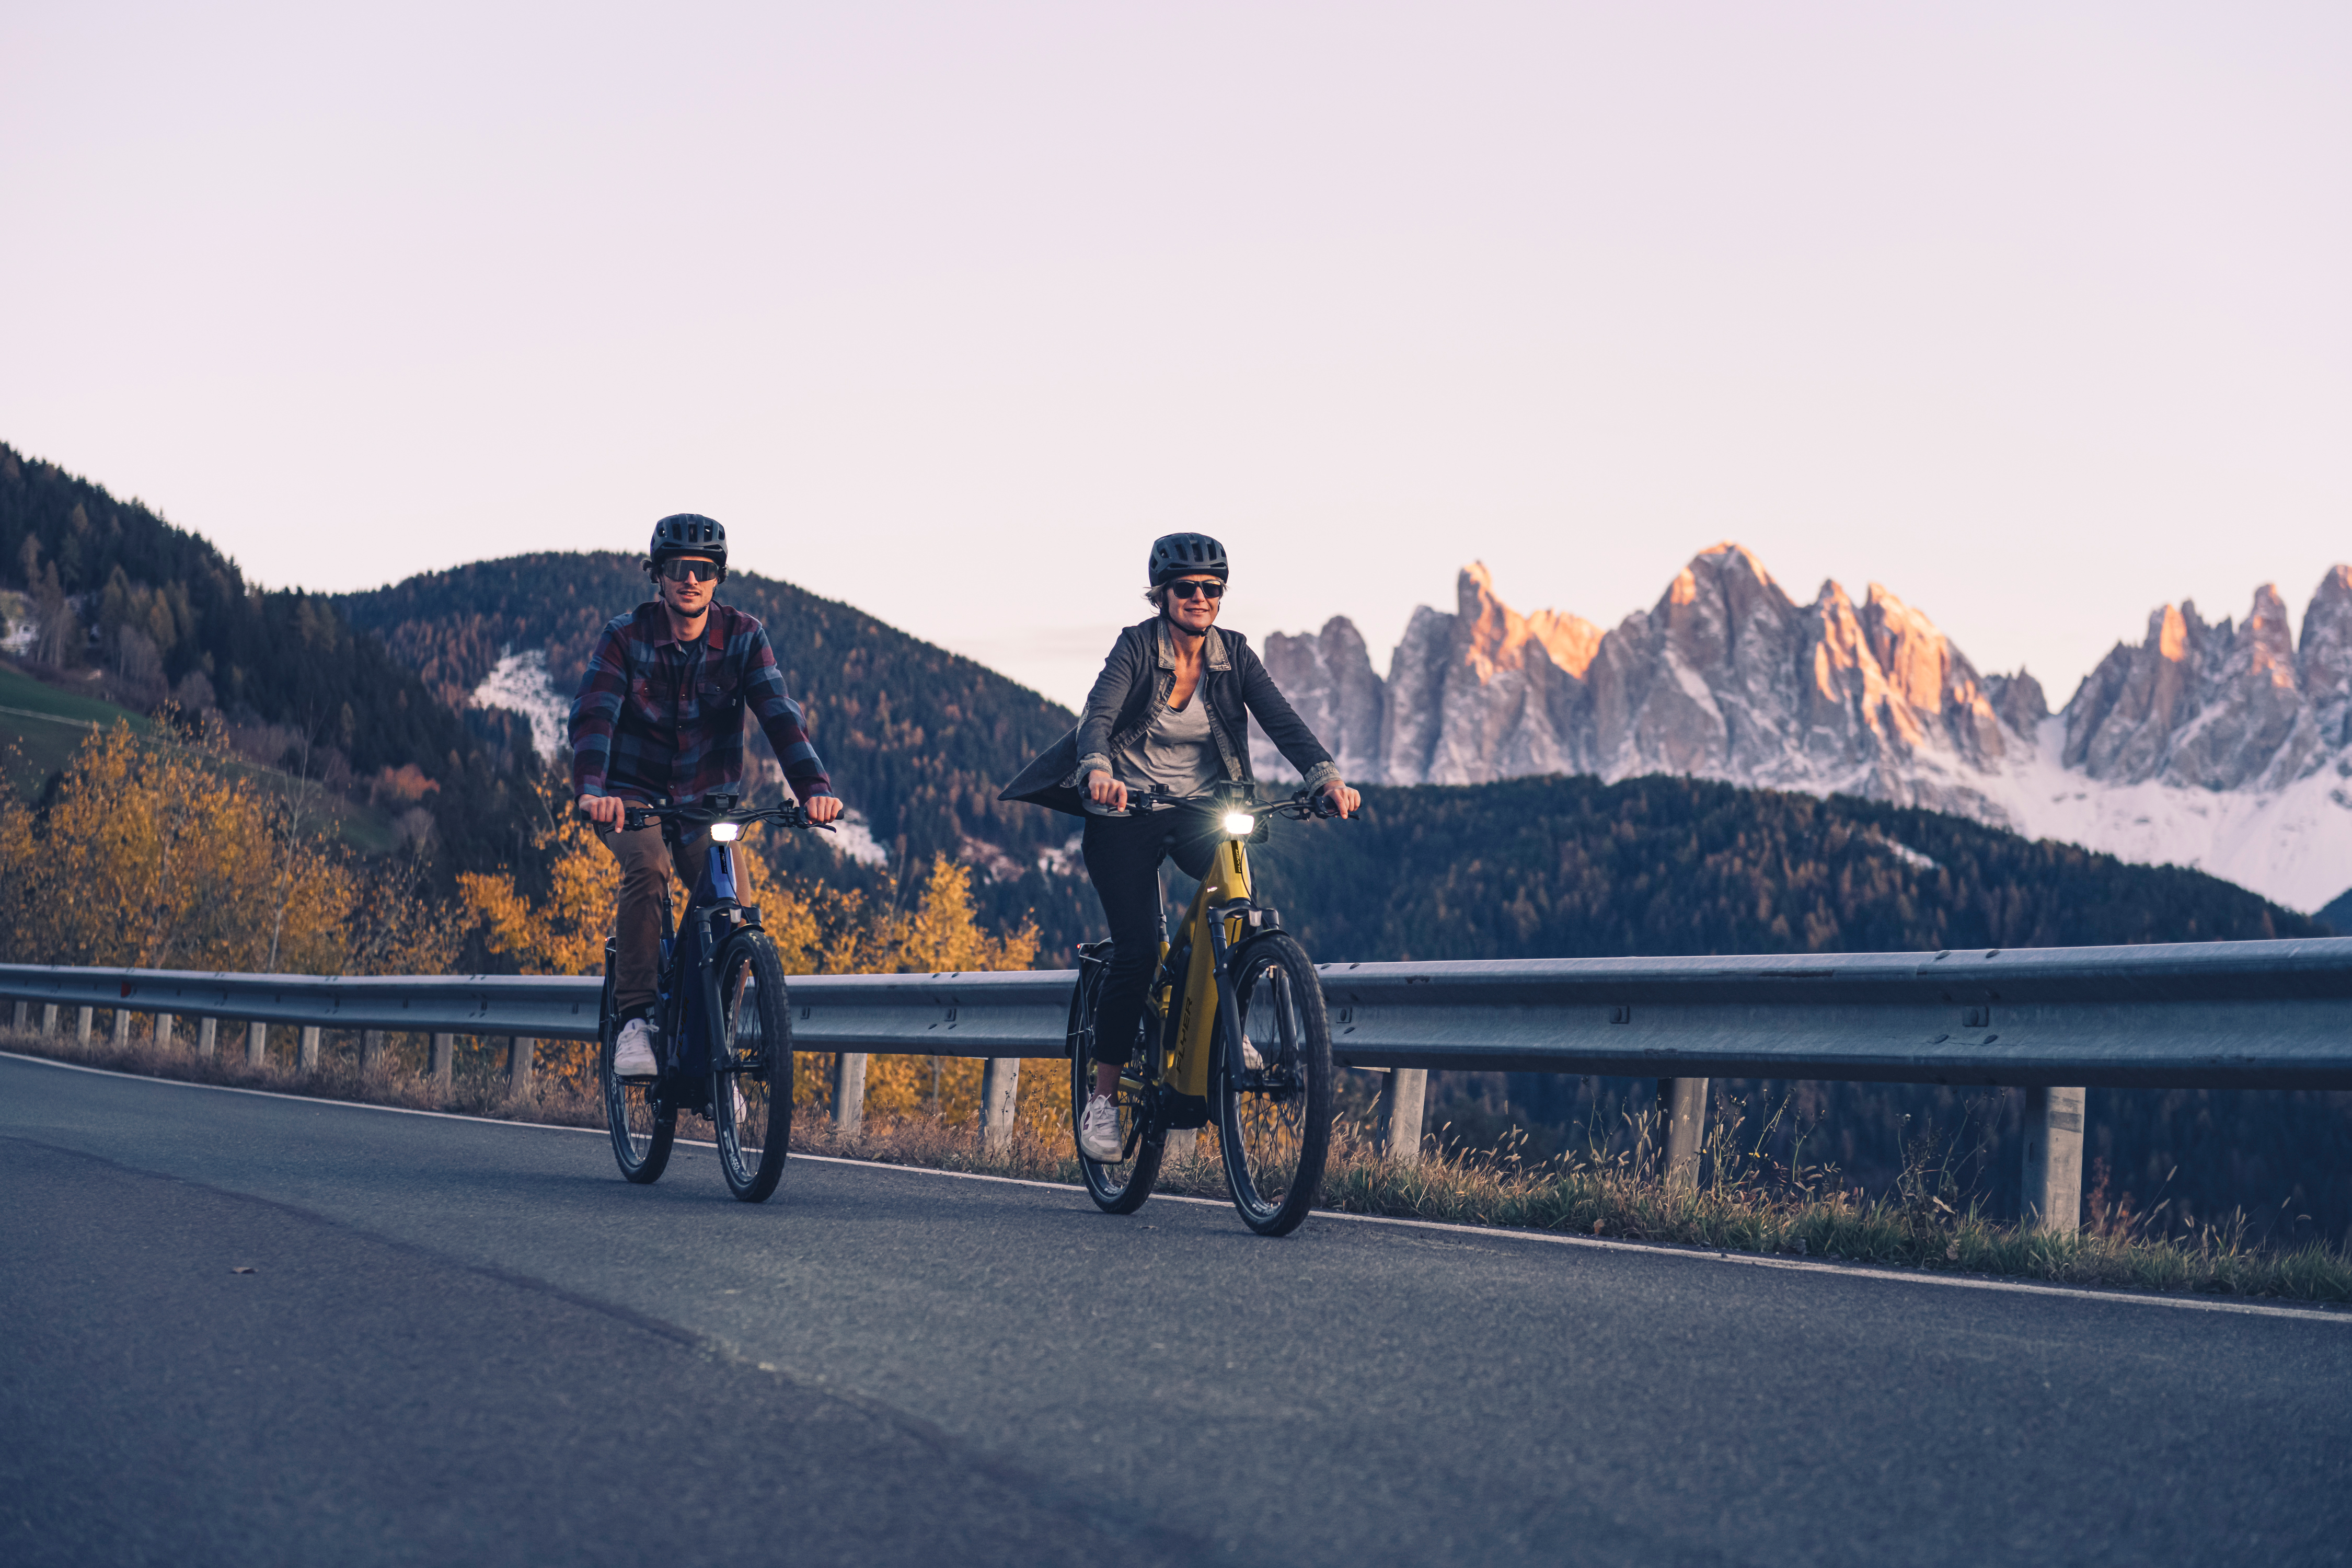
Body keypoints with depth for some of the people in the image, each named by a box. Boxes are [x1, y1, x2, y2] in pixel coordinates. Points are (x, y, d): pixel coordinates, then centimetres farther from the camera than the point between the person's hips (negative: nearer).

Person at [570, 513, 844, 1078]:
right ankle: (634, 1021, -28)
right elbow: (593, 714, -23)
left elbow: (779, 715, -17)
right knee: (647, 867, -33)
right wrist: (590, 790, -43)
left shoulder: (743, 636, -7)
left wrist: (814, 788, -35)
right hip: (633, 798, -2)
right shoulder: (626, 635, -11)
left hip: (705, 802, 2)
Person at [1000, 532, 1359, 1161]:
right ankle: (1102, 1098, -3)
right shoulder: (1136, 648, -13)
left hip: (1200, 811, 3)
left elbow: (1282, 721, -13)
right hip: (1126, 811, -3)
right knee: (1136, 953, -15)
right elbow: (1098, 717, -28)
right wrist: (1099, 772, -49)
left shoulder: (1233, 653, -3)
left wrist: (1327, 775, -31)